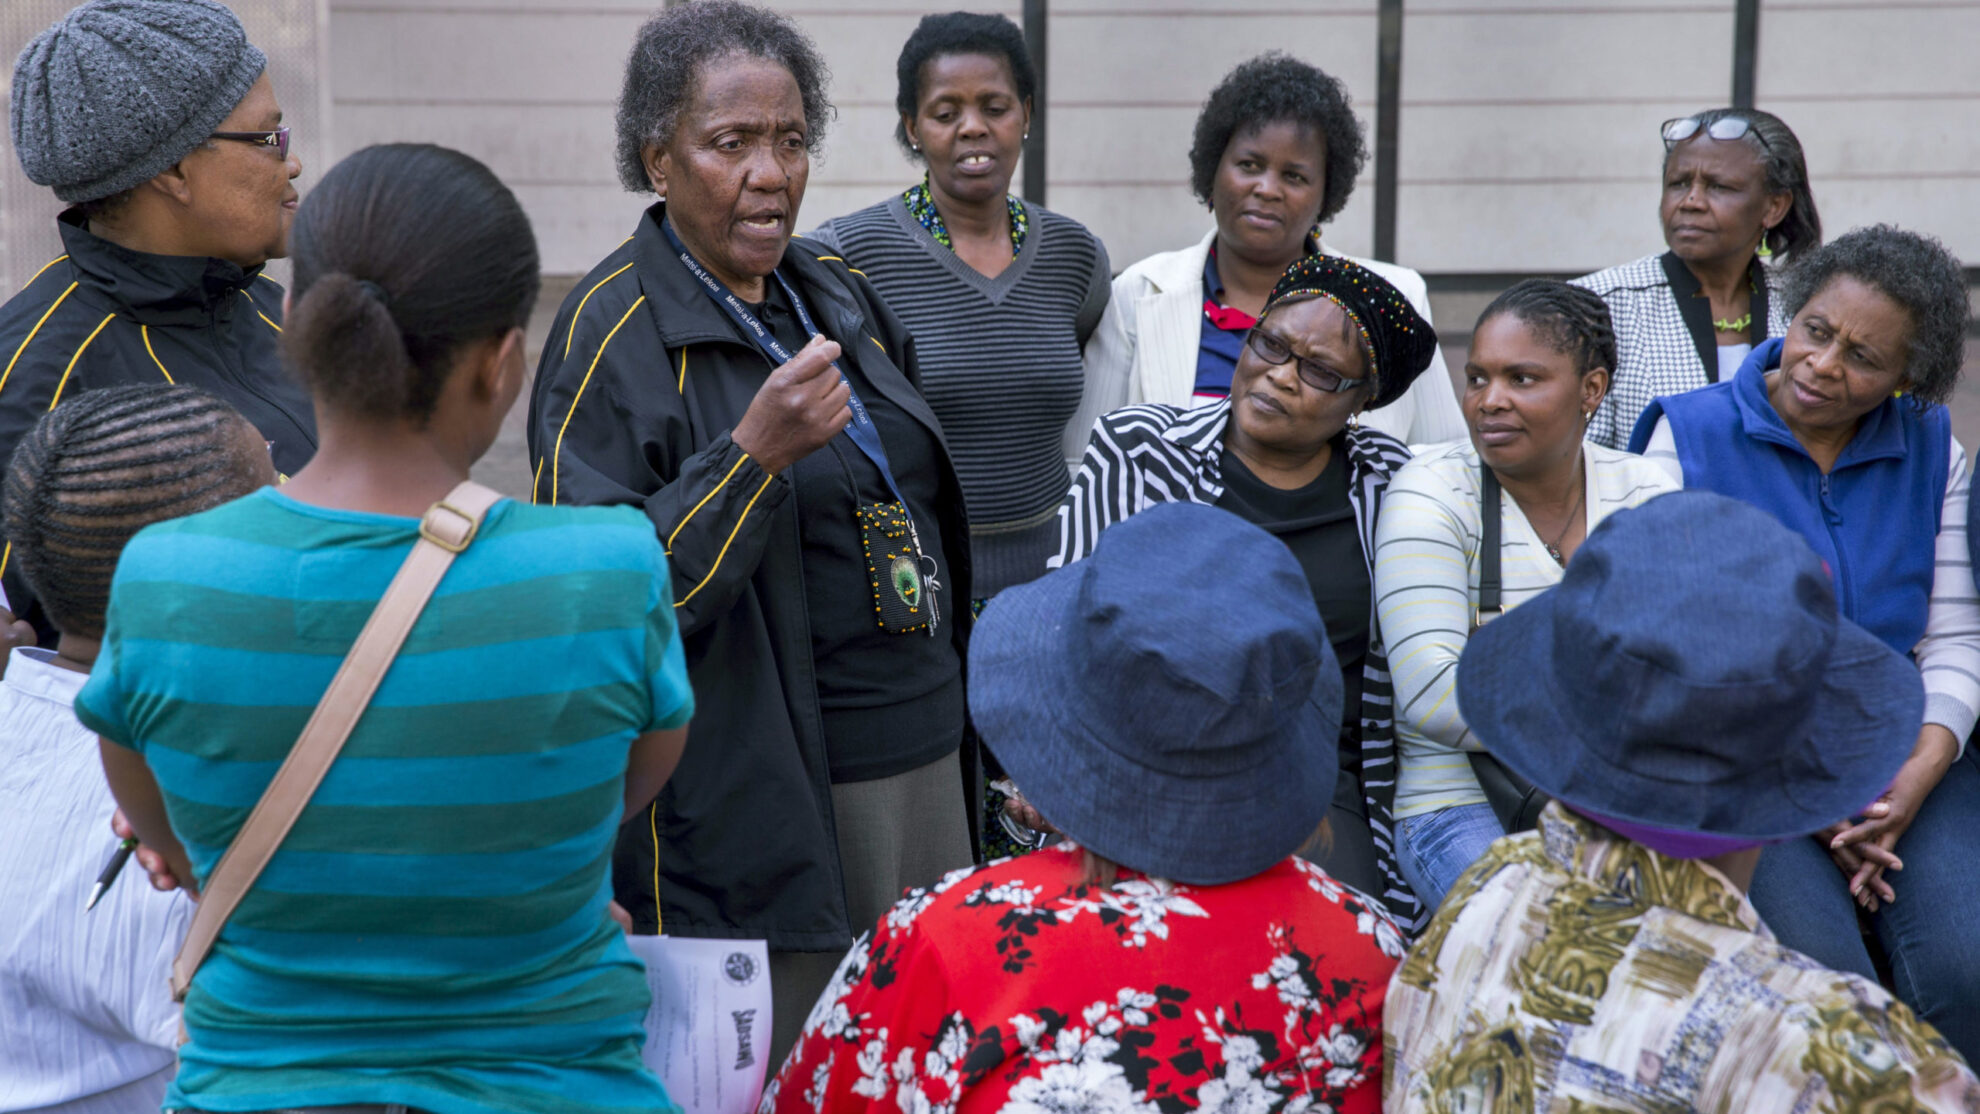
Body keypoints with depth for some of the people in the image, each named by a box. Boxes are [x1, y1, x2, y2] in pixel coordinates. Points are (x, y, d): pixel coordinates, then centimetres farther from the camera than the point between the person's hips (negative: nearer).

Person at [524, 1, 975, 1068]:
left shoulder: (842, 298, 11)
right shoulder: (612, 331, -11)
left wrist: (959, 721, 22)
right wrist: (755, 451, -27)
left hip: (923, 765, 7)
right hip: (752, 801, -6)